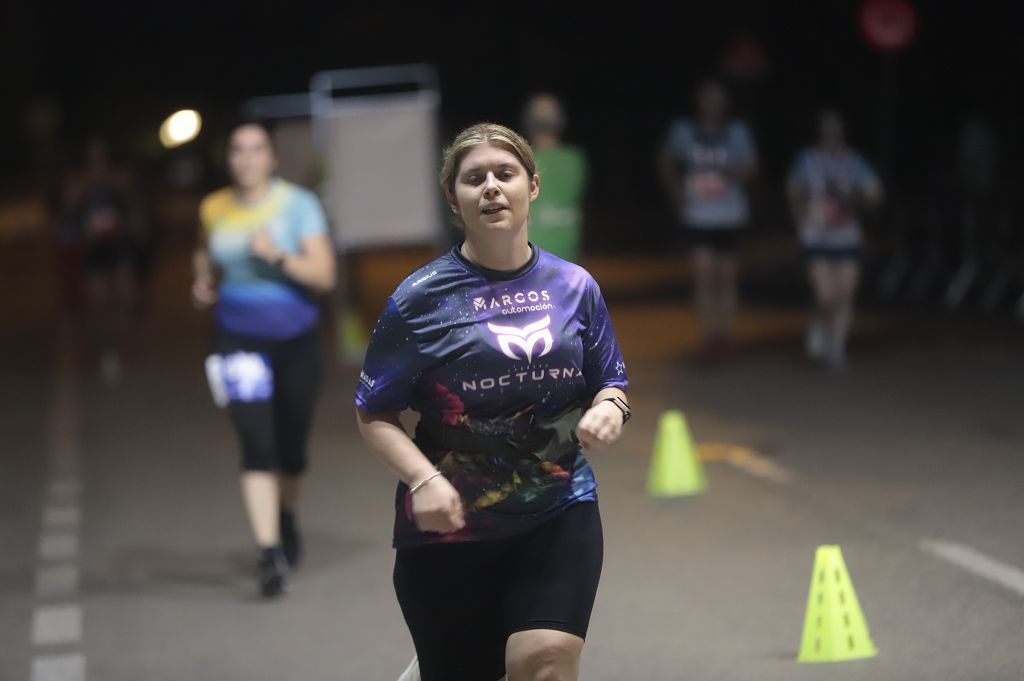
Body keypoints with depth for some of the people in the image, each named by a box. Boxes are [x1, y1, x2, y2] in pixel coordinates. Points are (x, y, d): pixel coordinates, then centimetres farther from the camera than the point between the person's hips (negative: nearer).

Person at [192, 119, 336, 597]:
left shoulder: (298, 204, -6)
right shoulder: (214, 209, 2)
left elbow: (324, 275, -13)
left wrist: (278, 257, -26)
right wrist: (204, 282, 6)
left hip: (296, 340, 0)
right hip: (239, 339, 0)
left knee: (291, 445, 12)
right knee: (256, 445, -15)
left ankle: (287, 517, 44)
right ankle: (270, 553, -18)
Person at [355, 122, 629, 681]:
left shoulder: (574, 286, 5)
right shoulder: (420, 298, -5)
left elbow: (610, 382, 15)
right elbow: (373, 415, -2)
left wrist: (609, 407, -10)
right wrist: (423, 479, -19)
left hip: (558, 513, 2)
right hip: (450, 527, -1)